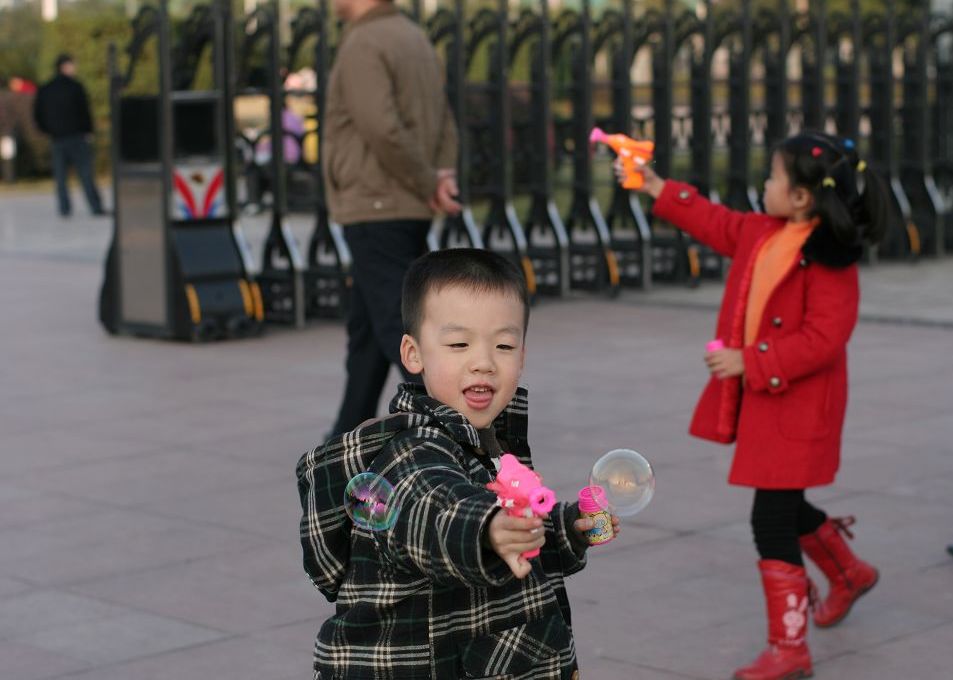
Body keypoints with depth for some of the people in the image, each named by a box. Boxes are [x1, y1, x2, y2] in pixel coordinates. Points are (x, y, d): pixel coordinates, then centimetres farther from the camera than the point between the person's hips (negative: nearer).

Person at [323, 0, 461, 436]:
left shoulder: (362, 45, -16)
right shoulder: (412, 39, 15)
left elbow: (383, 130, -27)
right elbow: (443, 126, 14)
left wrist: (428, 187, -15)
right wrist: (444, 177, -3)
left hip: (376, 212, -9)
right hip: (406, 213, 9)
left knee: (403, 331, -9)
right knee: (367, 330, 16)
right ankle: (349, 439, 24)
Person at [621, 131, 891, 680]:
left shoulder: (830, 260, -21)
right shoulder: (763, 233, 6)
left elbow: (822, 340, -25)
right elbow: (716, 223, 24)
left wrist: (749, 362, -25)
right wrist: (656, 188, 26)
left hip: (798, 408, -9)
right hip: (760, 396, 9)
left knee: (772, 518, -8)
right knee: (782, 507, 23)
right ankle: (851, 574, 49)